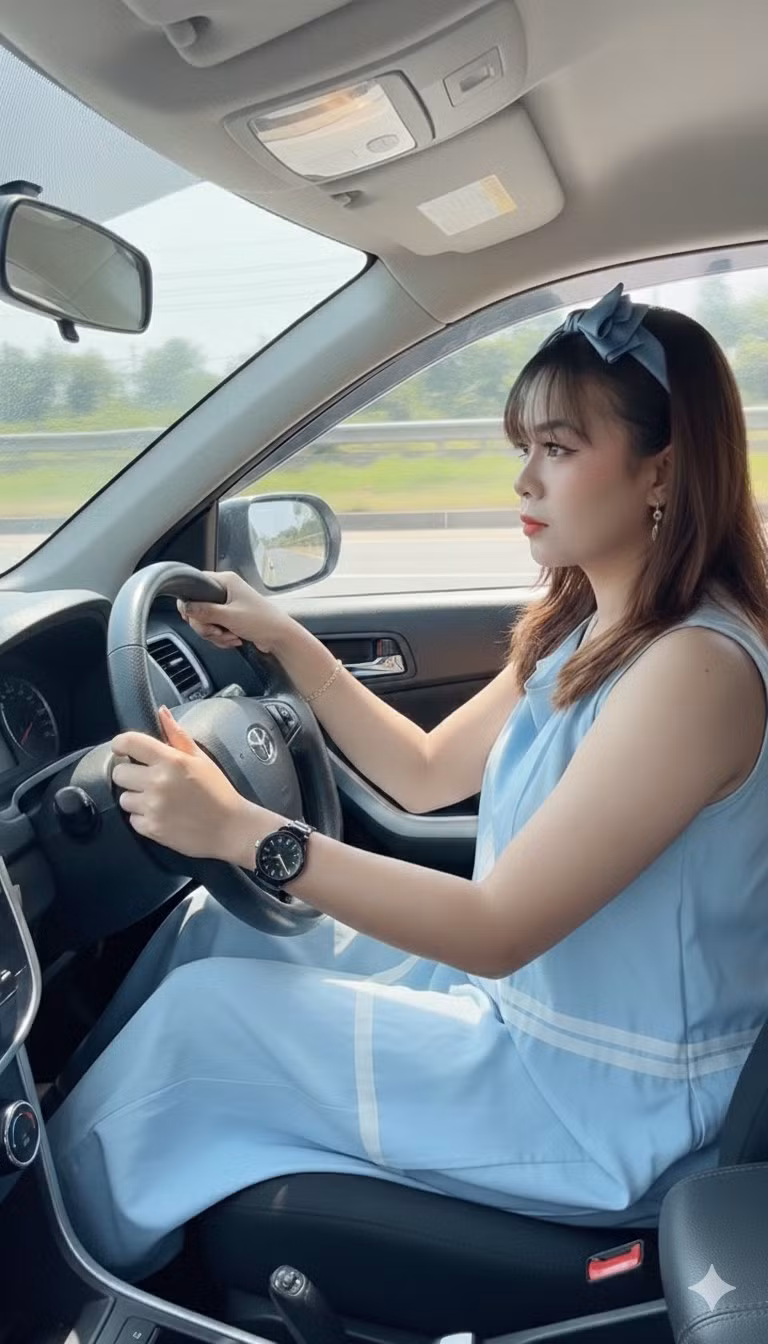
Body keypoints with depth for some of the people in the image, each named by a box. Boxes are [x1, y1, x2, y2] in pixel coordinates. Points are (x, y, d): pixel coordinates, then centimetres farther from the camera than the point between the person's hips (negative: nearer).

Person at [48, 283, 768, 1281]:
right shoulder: (585, 629, 2)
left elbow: (498, 928, -29)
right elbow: (427, 774, 8)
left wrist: (238, 830, -33)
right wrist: (289, 645, 0)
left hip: (604, 1111, -8)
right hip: (523, 999, 8)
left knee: (201, 1011, -7)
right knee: (212, 925, 8)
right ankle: (73, 1142, 27)